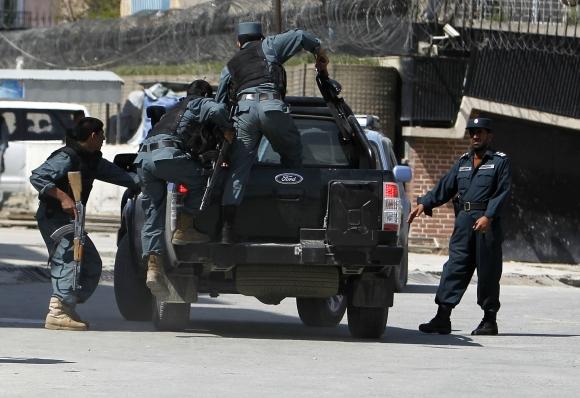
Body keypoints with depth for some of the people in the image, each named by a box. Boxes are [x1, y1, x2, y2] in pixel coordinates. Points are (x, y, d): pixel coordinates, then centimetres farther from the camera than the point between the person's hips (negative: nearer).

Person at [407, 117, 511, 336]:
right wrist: (424, 204, 1)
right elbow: (444, 187, 16)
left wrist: (488, 216, -20)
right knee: (454, 267, -3)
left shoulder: (500, 162, 4)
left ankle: (489, 320, 7)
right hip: (464, 220, 5)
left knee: (488, 272, 0)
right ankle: (442, 318, -8)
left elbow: (502, 193, -7)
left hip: (488, 222, -5)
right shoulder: (463, 162, 21)